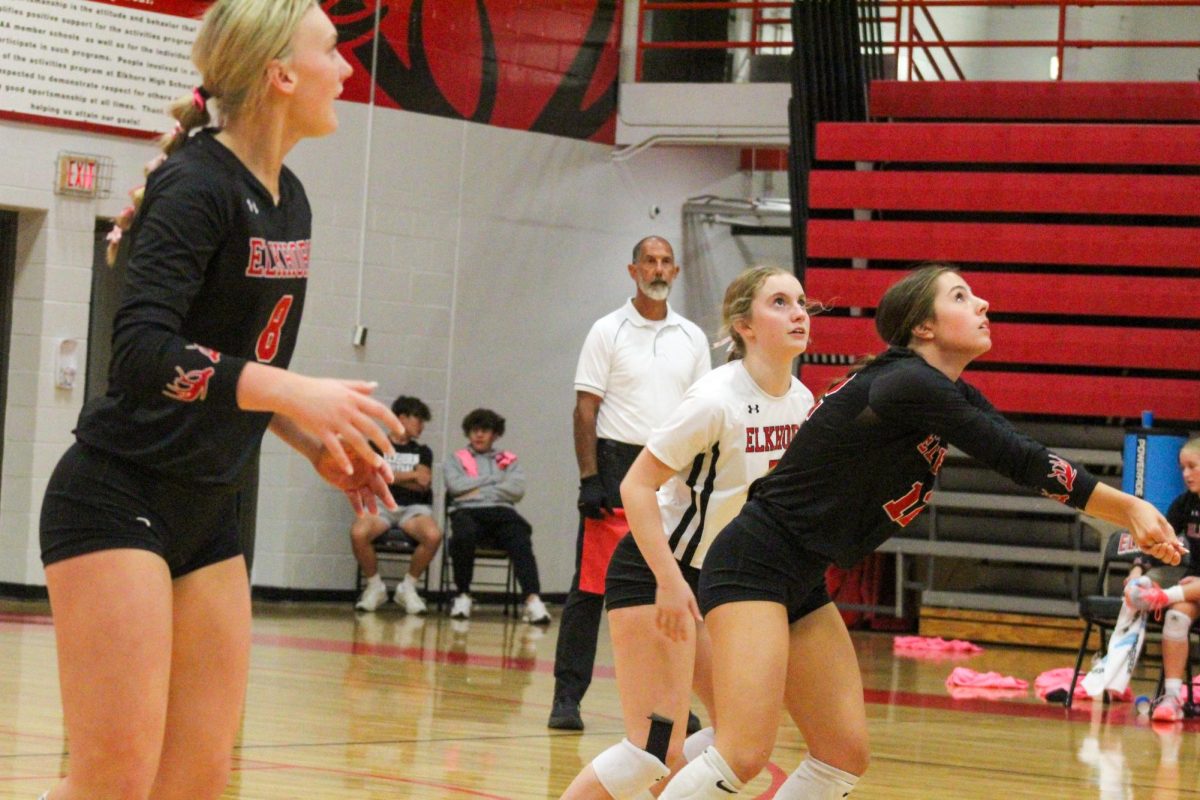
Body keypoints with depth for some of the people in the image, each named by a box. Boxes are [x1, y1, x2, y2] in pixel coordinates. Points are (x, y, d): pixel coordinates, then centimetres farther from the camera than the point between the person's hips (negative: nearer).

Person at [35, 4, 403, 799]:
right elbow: (142, 350, -27)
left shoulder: (289, 202, 11)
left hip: (207, 511, 9)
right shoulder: (197, 186, -15)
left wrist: (318, 442, 8)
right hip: (118, 502, -8)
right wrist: (292, 392, -34)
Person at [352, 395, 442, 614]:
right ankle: (375, 587, -10)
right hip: (380, 504, -2)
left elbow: (423, 484, 4)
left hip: (414, 508, 2)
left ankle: (408, 587, -9)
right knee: (358, 533, -37)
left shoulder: (422, 452, 21)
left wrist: (389, 476, 1)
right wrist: (412, 475, 0)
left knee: (433, 535, -34)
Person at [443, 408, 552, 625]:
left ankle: (533, 599, -50)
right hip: (467, 511, -1)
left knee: (521, 540, -34)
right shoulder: (456, 460, 24)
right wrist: (494, 479, 5)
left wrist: (479, 490, 1)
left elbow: (517, 489, 7)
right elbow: (455, 485, 2)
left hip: (501, 511, 1)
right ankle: (463, 596, -23)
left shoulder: (509, 460, 26)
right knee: (464, 535, -39)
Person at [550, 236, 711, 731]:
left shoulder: (692, 338, 11)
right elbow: (586, 408, -3)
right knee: (591, 585, -4)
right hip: (617, 463, -4)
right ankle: (567, 696, -2)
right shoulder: (609, 331, 0)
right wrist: (589, 479, -11)